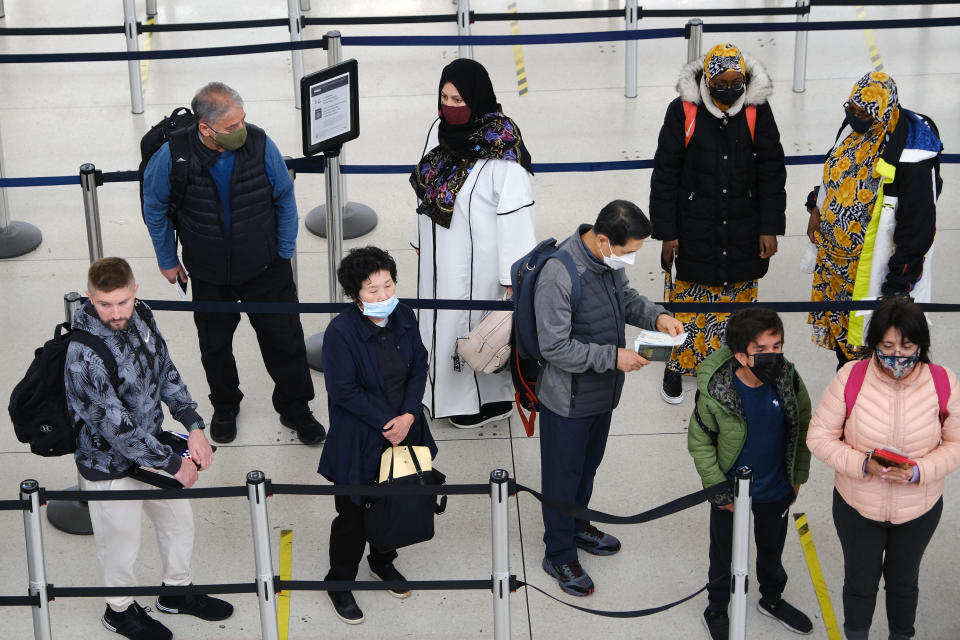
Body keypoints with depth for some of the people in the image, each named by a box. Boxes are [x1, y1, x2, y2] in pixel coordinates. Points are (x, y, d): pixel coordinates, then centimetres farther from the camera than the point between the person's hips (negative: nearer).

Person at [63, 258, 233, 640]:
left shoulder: (140, 318, -10)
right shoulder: (85, 355, -33)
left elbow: (167, 373, 4)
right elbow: (116, 427, -31)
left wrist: (193, 426, -7)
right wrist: (173, 465, -22)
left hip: (150, 448, 7)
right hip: (110, 466, -7)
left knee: (179, 521, 23)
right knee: (122, 545, 14)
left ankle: (177, 592, 49)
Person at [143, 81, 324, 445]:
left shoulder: (259, 144, -21)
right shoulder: (175, 155, -22)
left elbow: (284, 197, -4)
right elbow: (155, 206, -3)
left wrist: (285, 251, 1)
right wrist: (167, 259, 4)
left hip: (265, 268, 0)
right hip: (210, 277, 0)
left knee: (285, 339, 8)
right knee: (215, 345, 18)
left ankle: (294, 409, 31)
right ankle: (225, 408, 43)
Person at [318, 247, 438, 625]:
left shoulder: (404, 317, -7)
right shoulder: (341, 332, -23)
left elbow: (419, 367, 0)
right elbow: (343, 390, -21)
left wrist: (408, 416, -13)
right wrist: (387, 422, -19)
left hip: (403, 430, 6)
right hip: (358, 443, -5)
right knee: (352, 514, 9)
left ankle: (383, 562, 48)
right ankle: (340, 583, 29)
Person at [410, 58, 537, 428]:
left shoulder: (501, 149, -25)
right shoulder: (441, 130, -2)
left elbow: (516, 214, -22)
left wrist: (513, 276, -20)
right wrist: (421, 240, 18)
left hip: (477, 262, -7)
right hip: (439, 257, 7)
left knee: (475, 328, 8)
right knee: (443, 322, 20)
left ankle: (489, 401, 29)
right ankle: (446, 391, 39)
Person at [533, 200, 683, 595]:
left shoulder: (610, 258, -7)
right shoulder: (558, 275, -32)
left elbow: (625, 297, 13)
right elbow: (554, 347, -29)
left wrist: (656, 316, -7)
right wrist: (613, 357, -29)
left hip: (603, 391, 8)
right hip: (569, 399, -8)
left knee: (589, 465, 27)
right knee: (563, 474, 11)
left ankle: (577, 526, 50)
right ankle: (559, 555, 28)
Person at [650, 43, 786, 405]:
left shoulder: (757, 111, -5)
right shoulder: (683, 111, -11)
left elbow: (772, 172, 1)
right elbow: (665, 174, -6)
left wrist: (770, 228, -2)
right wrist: (666, 231, -7)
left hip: (743, 232, 2)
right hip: (693, 229, -2)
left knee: (740, 296, 12)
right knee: (686, 297, 6)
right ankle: (676, 366, 24)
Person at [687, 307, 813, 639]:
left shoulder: (788, 379, -18)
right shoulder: (715, 391, -27)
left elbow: (803, 428, -2)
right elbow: (699, 441, -13)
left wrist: (798, 476, 5)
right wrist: (718, 489, -12)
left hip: (776, 490, 3)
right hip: (731, 491, -3)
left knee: (772, 549, 26)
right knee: (724, 553, 19)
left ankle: (772, 598, 52)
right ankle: (717, 609, 43)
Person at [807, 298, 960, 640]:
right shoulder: (850, 378, -19)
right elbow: (819, 436, -11)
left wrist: (919, 471, -24)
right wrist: (862, 465, -26)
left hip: (919, 510, 1)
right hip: (856, 507, -1)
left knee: (903, 581, 25)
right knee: (860, 582, 20)